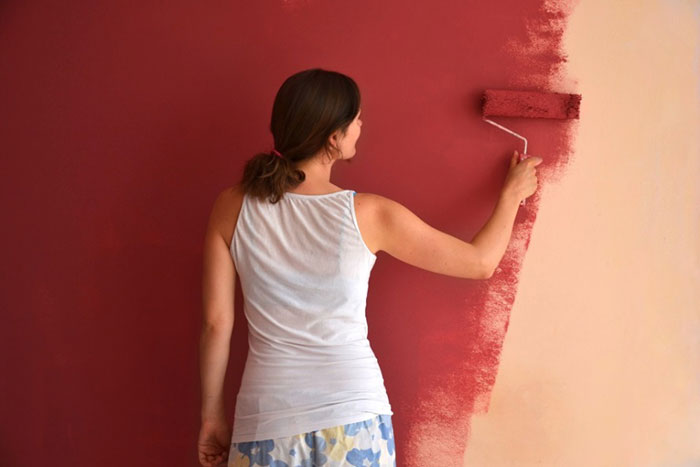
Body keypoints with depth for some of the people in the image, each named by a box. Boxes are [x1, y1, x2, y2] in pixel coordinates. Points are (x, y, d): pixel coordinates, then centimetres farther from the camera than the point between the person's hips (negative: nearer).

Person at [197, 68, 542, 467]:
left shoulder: (232, 207, -6)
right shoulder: (370, 215, -10)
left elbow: (216, 323, -2)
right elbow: (481, 263, 1)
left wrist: (213, 413, 10)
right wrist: (512, 194, 18)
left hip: (268, 419, 1)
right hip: (354, 417, -1)